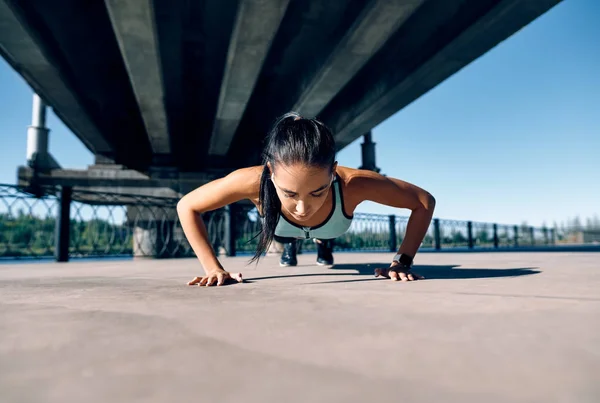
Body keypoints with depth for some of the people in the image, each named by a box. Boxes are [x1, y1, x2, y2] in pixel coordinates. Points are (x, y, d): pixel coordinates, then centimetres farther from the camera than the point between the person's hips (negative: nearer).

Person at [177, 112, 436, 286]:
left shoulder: (352, 184, -49)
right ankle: (289, 245, 70)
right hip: (283, 228, 0)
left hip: (329, 228, 0)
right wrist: (213, 268, -35)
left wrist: (402, 262, -36)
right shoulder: (254, 181, -48)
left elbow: (425, 202, -32)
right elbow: (187, 207, -31)